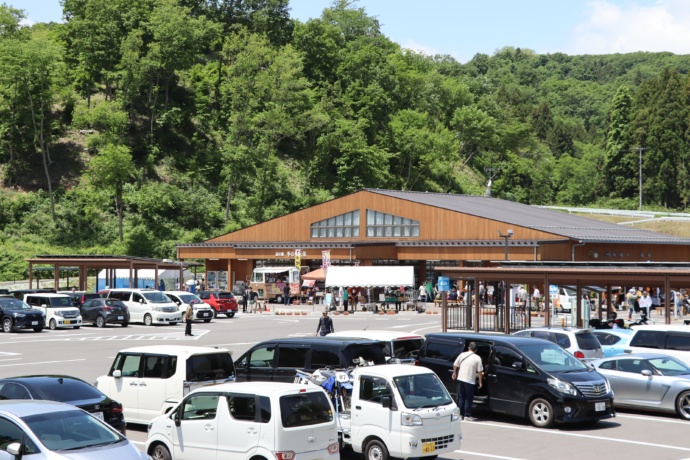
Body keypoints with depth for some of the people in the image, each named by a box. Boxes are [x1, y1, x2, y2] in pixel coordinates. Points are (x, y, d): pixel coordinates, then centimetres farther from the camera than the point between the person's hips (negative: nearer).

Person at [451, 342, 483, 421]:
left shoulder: (462, 355, 1)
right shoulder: (477, 358, -7)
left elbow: (455, 365, 8)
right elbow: (480, 371, -8)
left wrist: (454, 373, 26)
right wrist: (480, 382, 0)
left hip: (460, 379, 3)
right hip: (470, 381, -3)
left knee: (461, 397, 12)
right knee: (468, 399, 6)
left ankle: (460, 414, 14)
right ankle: (467, 415, 6)